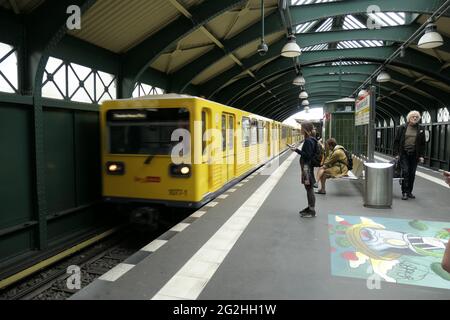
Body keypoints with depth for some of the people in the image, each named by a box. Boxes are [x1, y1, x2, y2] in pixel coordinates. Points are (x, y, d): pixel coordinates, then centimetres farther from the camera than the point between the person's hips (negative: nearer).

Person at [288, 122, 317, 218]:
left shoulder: (308, 141, -18)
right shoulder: (310, 139, 11)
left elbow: (308, 155, -21)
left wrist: (297, 150, -20)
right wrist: (297, 149, 12)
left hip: (307, 167, -10)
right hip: (306, 166, 10)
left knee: (309, 189, -2)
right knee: (308, 188, 17)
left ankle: (312, 211, 6)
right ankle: (310, 207, 28)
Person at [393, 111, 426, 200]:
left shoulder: (420, 130, 8)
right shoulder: (402, 128, 2)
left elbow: (422, 144, 10)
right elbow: (396, 141, 1)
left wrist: (421, 155, 3)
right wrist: (396, 153, -5)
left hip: (414, 155, 3)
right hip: (404, 153, -3)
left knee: (412, 173, 6)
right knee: (405, 172, -8)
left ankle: (409, 192, 17)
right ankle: (404, 192, -3)